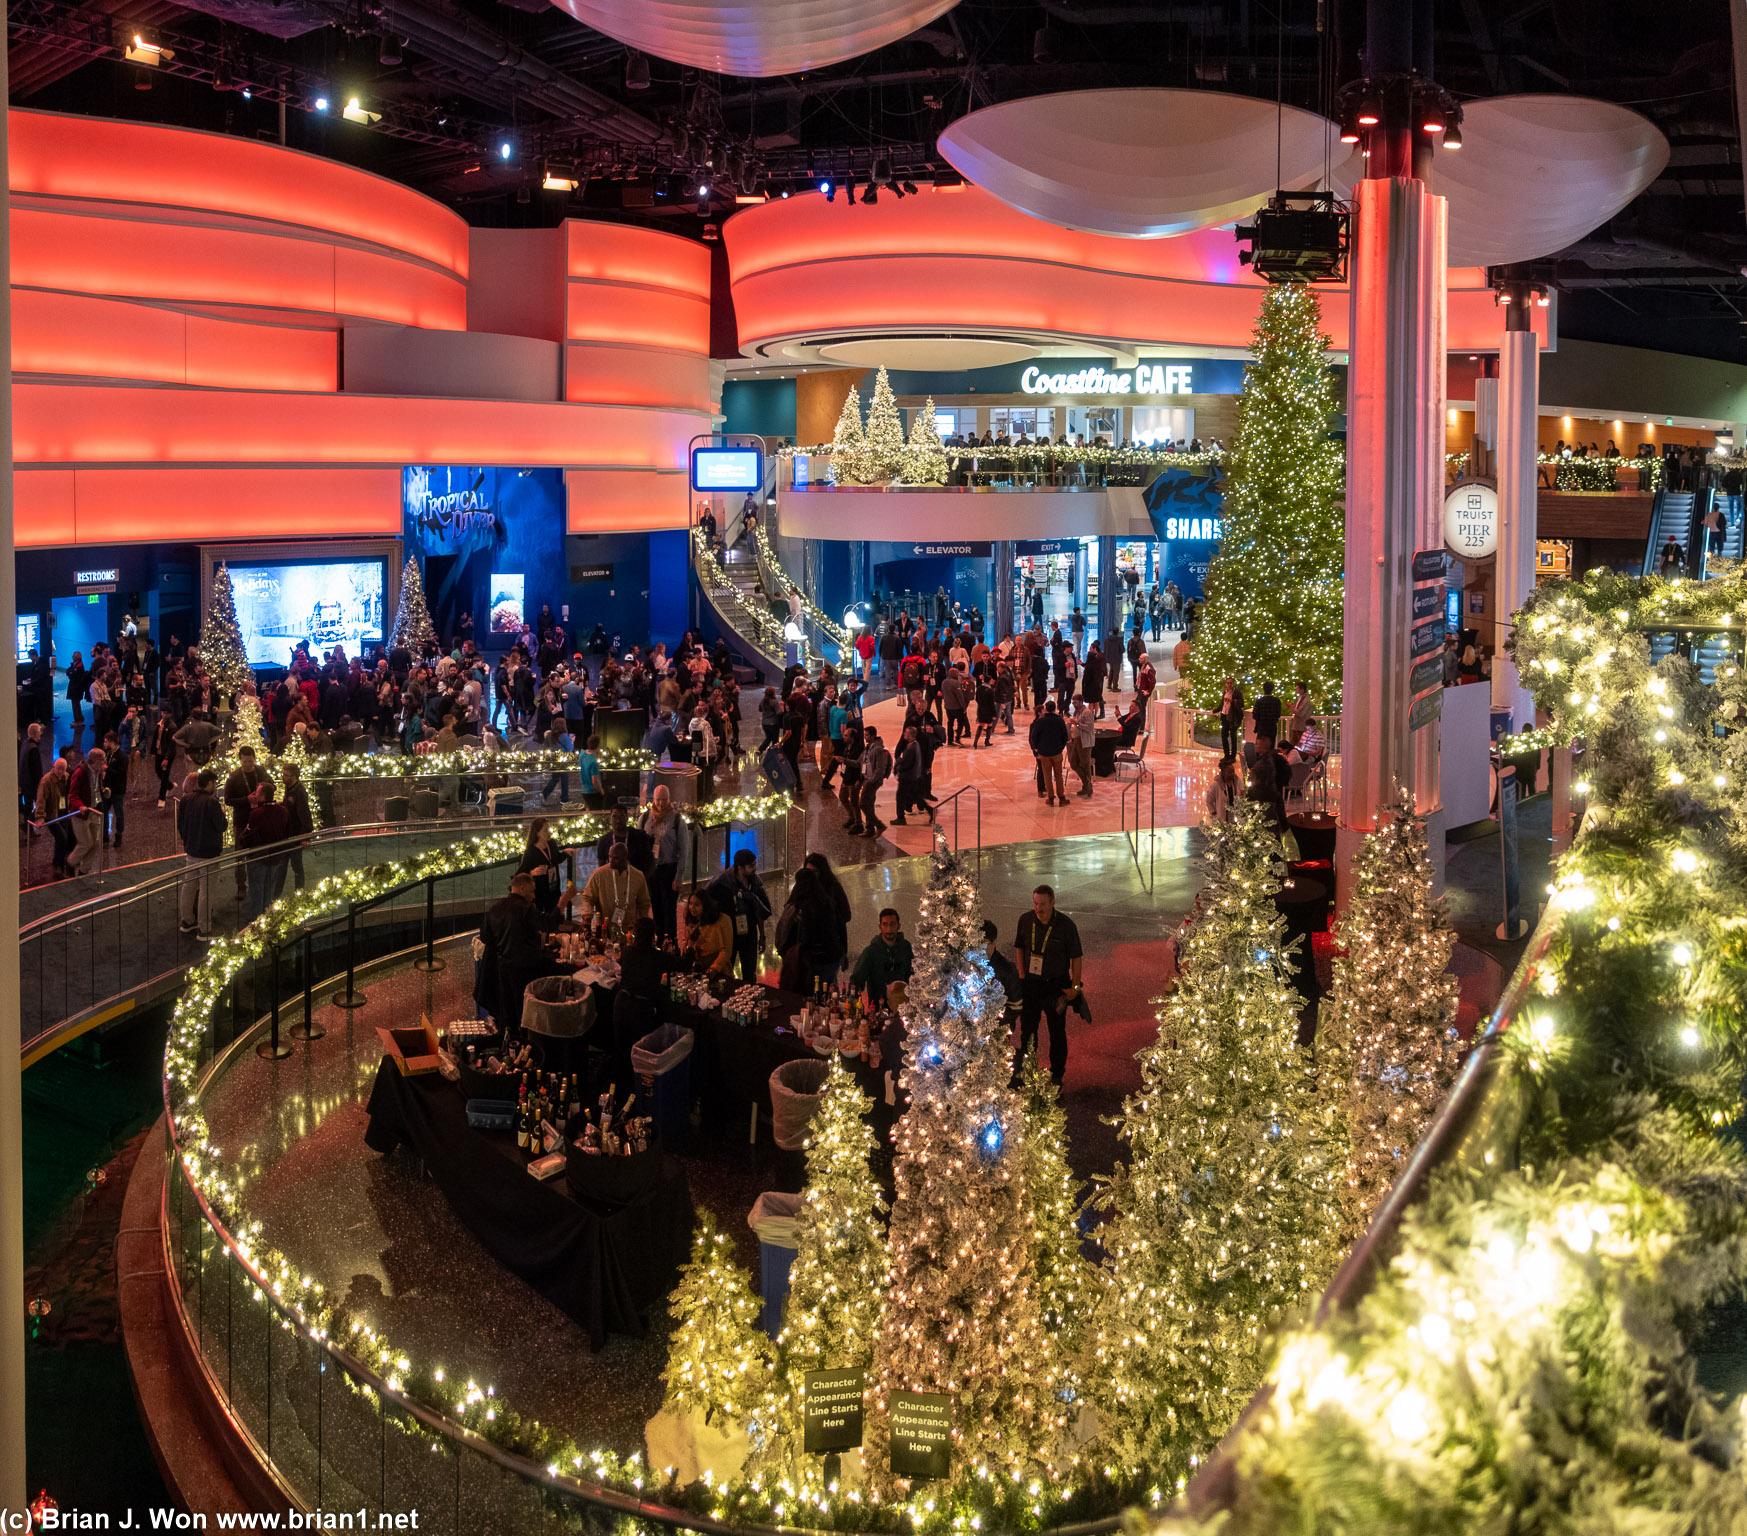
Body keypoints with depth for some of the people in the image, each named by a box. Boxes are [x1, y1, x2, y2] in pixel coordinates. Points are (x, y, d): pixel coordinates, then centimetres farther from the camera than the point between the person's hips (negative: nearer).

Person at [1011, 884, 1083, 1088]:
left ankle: (1057, 1076, 21)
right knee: (1027, 1029, 8)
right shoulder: (1026, 920, -6)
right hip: (1030, 984, 2)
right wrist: (1021, 975, 3)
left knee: (1057, 1032, 8)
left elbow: (1076, 957, -7)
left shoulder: (1065, 925, -14)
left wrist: (1075, 986, -8)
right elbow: (1019, 947, 10)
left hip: (1056, 986, -2)